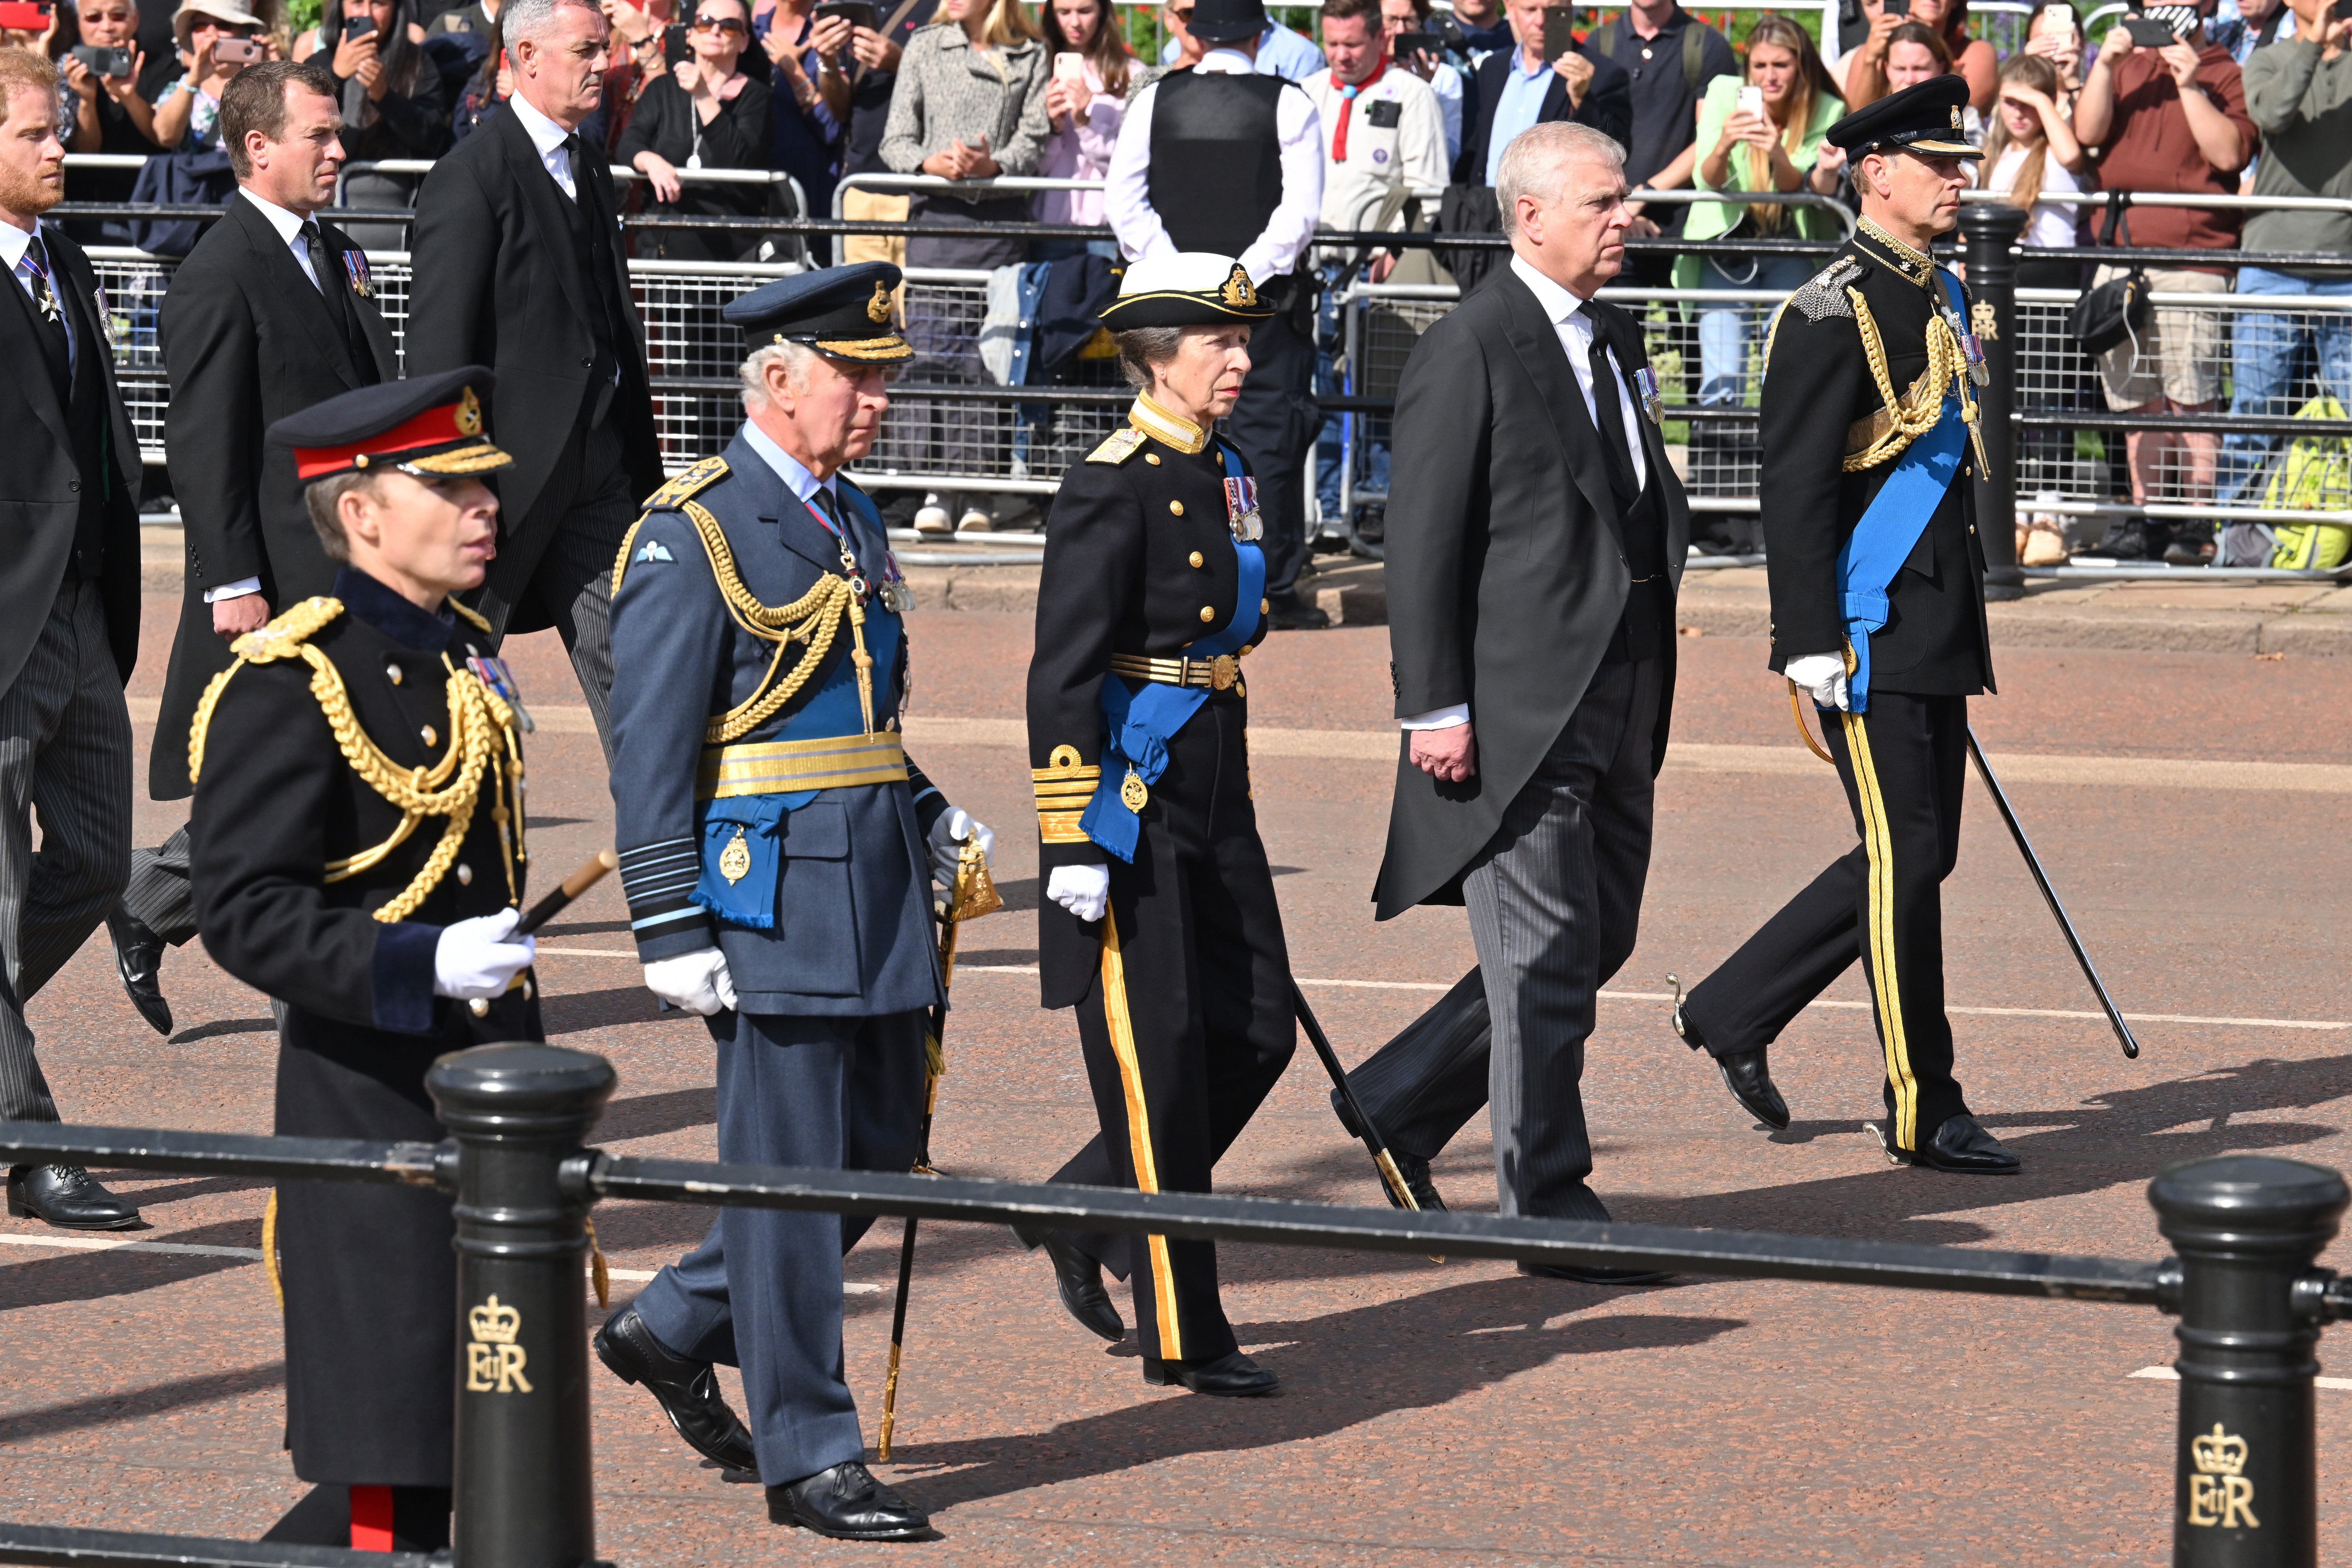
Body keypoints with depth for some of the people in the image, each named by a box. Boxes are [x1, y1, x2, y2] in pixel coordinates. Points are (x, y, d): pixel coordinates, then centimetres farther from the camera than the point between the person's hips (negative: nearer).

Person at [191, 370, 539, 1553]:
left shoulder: (464, 659, 12)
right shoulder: (288, 686, -15)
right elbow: (244, 913, -19)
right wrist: (423, 968, -31)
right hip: (371, 1112, -8)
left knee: (482, 1442, 13)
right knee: (397, 1477, -3)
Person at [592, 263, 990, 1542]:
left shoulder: (850, 520, 15)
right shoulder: (692, 535, -11)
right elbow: (650, 748, -13)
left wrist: (928, 818, 11)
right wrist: (670, 930, -16)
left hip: (877, 895, 8)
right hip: (772, 898, -8)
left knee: (881, 1148, 13)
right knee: (792, 1175, -2)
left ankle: (672, 1328, 30)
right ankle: (807, 1458, 6)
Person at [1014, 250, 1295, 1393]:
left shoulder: (1225, 474, 12)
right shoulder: (1113, 490, -14)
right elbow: (1063, 677, -17)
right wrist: (1074, 845, -20)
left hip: (1214, 798, 9)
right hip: (1130, 797, -9)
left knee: (1258, 1031, 6)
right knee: (1159, 1055, -2)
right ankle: (1181, 1332, 5)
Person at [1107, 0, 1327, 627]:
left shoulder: (1154, 102, 3)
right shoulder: (1288, 105, -4)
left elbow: (1123, 199, -1)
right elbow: (1300, 207, -11)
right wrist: (1248, 275, -9)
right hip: (1264, 299, -2)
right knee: (1267, 438, 1)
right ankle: (1275, 589, 0)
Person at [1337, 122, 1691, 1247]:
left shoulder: (1616, 344, 16)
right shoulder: (1468, 352, -10)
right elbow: (1422, 542, -12)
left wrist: (1652, 686, 19)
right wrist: (1436, 707, -16)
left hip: (1616, 708, 8)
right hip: (1518, 710, -8)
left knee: (1596, 940, 12)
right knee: (1547, 960, -4)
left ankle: (1398, 1103, 25)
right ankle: (1550, 1207, 4)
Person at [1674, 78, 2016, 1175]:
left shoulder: (1940, 300, 15)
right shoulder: (1833, 314, -13)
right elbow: (1795, 488, -16)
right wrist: (1811, 644, -20)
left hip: (1934, 629, 9)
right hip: (1869, 636, -9)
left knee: (1916, 857, 10)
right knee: (1905, 857, -5)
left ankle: (1734, 1014, 22)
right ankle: (1923, 1113, 2)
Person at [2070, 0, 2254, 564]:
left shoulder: (2225, 76, 5)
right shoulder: (2125, 66, 19)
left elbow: (2229, 153, -7)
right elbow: (2088, 132, 7)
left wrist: (2189, 86, -11)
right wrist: (2105, 64, -3)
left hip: (2192, 254, -5)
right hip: (2120, 255, 5)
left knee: (2192, 399, -9)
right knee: (2137, 401, 6)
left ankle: (2197, 523, -7)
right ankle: (2143, 520, 11)